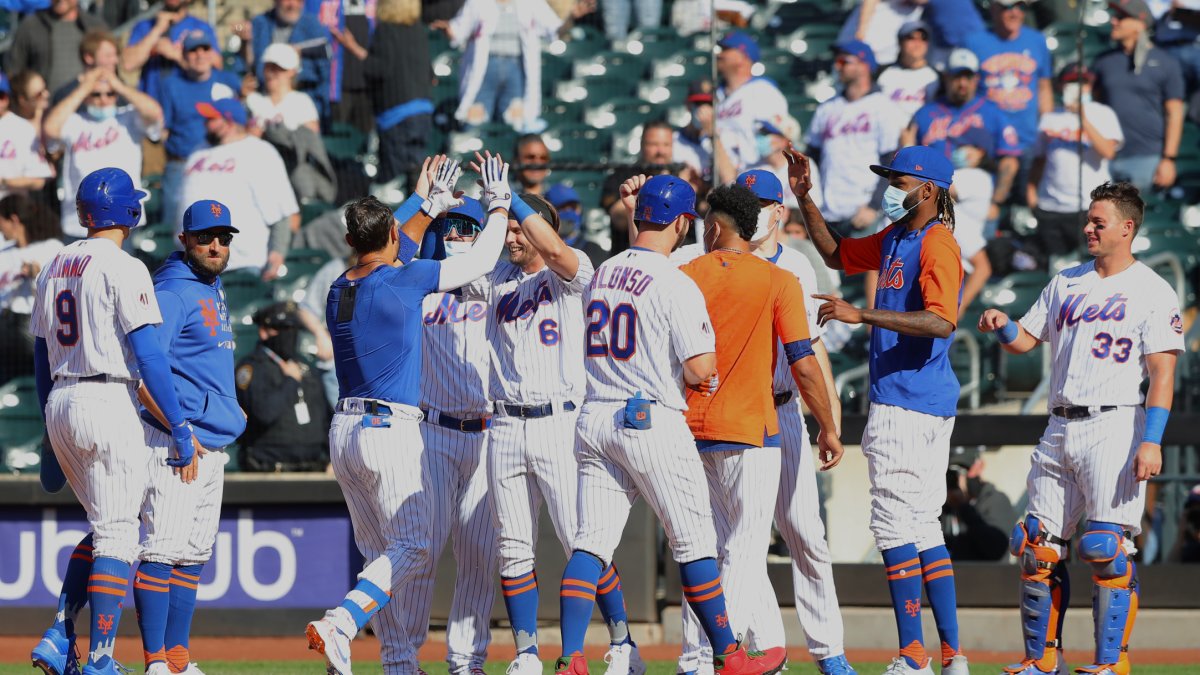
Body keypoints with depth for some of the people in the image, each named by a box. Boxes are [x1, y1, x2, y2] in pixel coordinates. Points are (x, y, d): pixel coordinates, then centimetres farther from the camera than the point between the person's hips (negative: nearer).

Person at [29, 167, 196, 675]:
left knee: (107, 526, 18)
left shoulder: (55, 267, 14)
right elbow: (148, 354, -16)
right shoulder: (123, 269, -9)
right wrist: (180, 428, -15)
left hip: (60, 406, 7)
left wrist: (52, 433, 25)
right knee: (117, 536, -3)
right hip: (109, 404, -7)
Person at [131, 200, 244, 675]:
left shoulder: (212, 291, 18)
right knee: (163, 550, -11)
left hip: (211, 444, 10)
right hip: (173, 442, -10)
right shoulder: (171, 292, -12)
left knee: (194, 555, 11)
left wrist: (229, 412, 18)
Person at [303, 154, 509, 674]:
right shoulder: (403, 280, -10)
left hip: (344, 431, 7)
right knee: (413, 547, -7)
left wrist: (431, 204, 39)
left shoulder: (340, 289, 9)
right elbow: (480, 260, -1)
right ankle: (339, 626, -25)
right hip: (391, 432, -7)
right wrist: (498, 203, 15)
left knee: (380, 552, 12)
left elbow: (388, 259, 31)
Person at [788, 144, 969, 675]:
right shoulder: (894, 239, 16)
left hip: (909, 406, -10)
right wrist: (803, 198, 20)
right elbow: (836, 254, 32)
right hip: (898, 400, 10)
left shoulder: (937, 245, -14)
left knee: (894, 524, -10)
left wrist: (861, 315, -29)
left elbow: (942, 322, -28)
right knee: (922, 526, 11)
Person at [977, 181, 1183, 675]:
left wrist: (1152, 441, -19)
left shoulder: (1152, 291, -2)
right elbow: (1025, 340, 20)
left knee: (1108, 548, -12)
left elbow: (1162, 371, -9)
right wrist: (1002, 325, -4)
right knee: (1038, 545, 4)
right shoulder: (1066, 283, 18)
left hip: (1114, 427, -7)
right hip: (1060, 429, 7)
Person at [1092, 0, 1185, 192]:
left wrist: (1169, 159, -7)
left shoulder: (1165, 63, 2)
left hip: (1147, 159, -3)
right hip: (1108, 158, 3)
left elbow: (1174, 113, 0)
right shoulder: (1104, 61, 13)